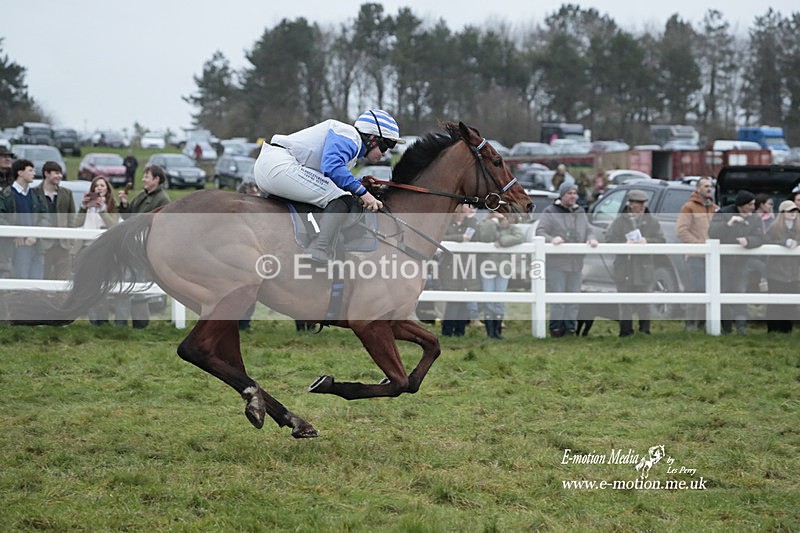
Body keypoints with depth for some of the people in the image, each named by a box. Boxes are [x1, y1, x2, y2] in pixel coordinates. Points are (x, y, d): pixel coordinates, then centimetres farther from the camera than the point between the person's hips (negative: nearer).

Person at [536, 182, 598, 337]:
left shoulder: (580, 212, 17)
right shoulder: (550, 212, -2)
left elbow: (588, 230, 19)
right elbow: (540, 232, -6)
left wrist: (591, 238, -4)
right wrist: (552, 239, -25)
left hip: (576, 264, 6)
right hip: (556, 264, -6)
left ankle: (570, 327, 14)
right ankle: (556, 327, 2)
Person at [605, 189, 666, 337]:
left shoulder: (652, 221, 8)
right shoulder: (620, 221, 4)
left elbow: (661, 240, 3)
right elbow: (609, 240, -2)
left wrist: (647, 241, -16)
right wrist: (624, 244, -19)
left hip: (644, 268, 0)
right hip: (624, 268, 0)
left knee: (645, 304, 1)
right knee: (625, 305, 3)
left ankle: (645, 330, 10)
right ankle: (625, 330, 9)